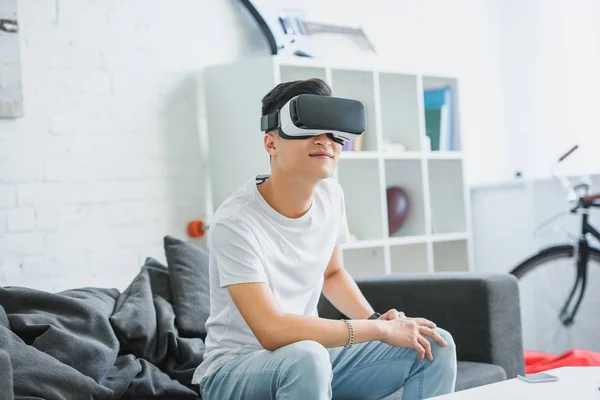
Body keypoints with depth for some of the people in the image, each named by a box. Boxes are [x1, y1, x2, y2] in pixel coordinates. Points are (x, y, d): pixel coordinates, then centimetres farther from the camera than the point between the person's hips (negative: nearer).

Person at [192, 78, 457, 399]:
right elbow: (272, 331, -32)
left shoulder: (330, 195, 0)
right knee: (307, 358, -39)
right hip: (233, 371, -8)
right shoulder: (235, 222, -24)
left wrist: (376, 319, -1)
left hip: (311, 356, 8)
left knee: (435, 345, 1)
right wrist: (381, 329, -25)